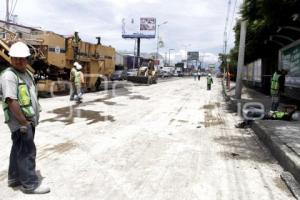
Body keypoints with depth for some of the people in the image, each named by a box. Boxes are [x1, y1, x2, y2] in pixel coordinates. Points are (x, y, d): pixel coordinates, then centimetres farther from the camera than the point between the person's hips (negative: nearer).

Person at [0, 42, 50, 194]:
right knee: (27, 152, -4)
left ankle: (14, 178, 30)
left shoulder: (28, 74, 13)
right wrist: (23, 122, -21)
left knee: (19, 150, 17)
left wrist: (33, 119, 15)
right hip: (20, 121, -9)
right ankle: (30, 184, 7)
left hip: (29, 119, 9)